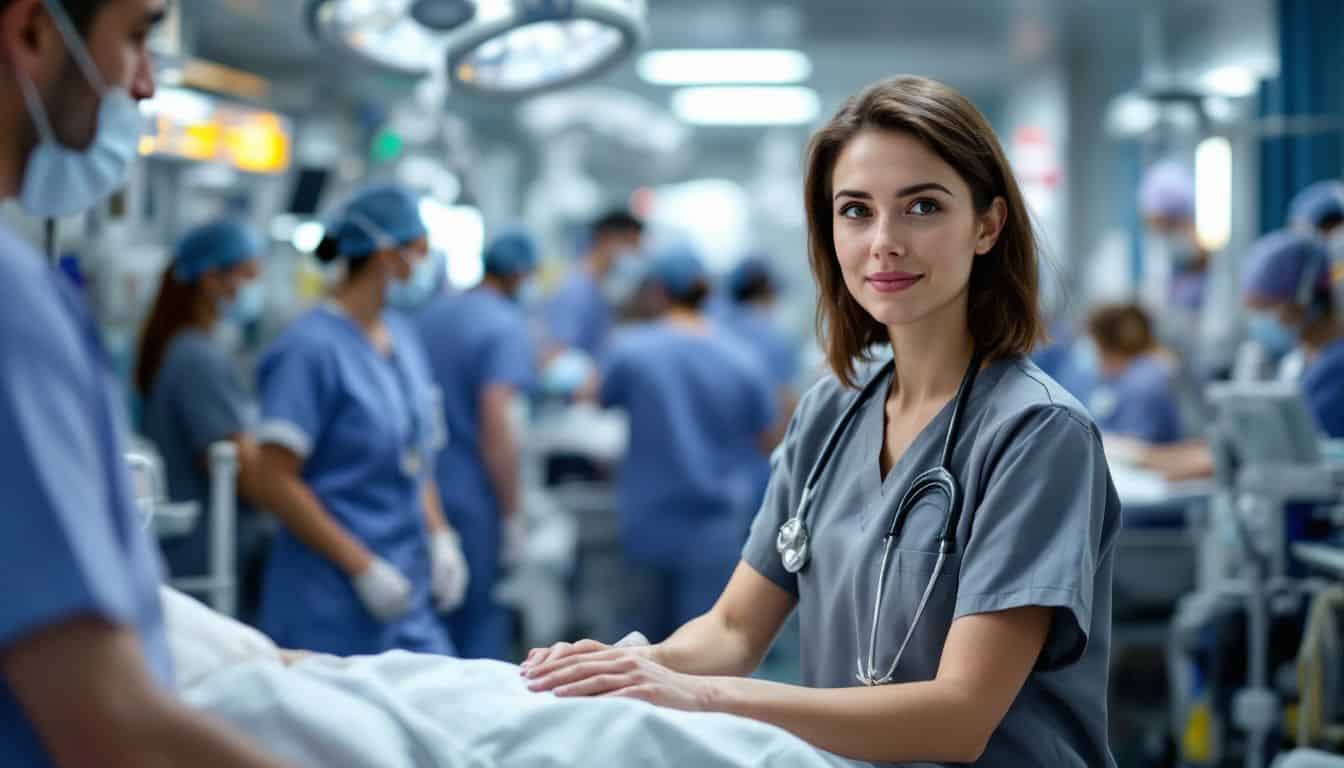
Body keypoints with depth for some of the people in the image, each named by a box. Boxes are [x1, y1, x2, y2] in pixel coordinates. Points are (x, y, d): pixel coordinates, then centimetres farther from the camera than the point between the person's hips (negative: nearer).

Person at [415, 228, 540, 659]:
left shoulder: (430, 315, 10)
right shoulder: (507, 327, -12)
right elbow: (495, 423, -20)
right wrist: (512, 514, -16)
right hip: (473, 496, -7)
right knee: (482, 622, 1)